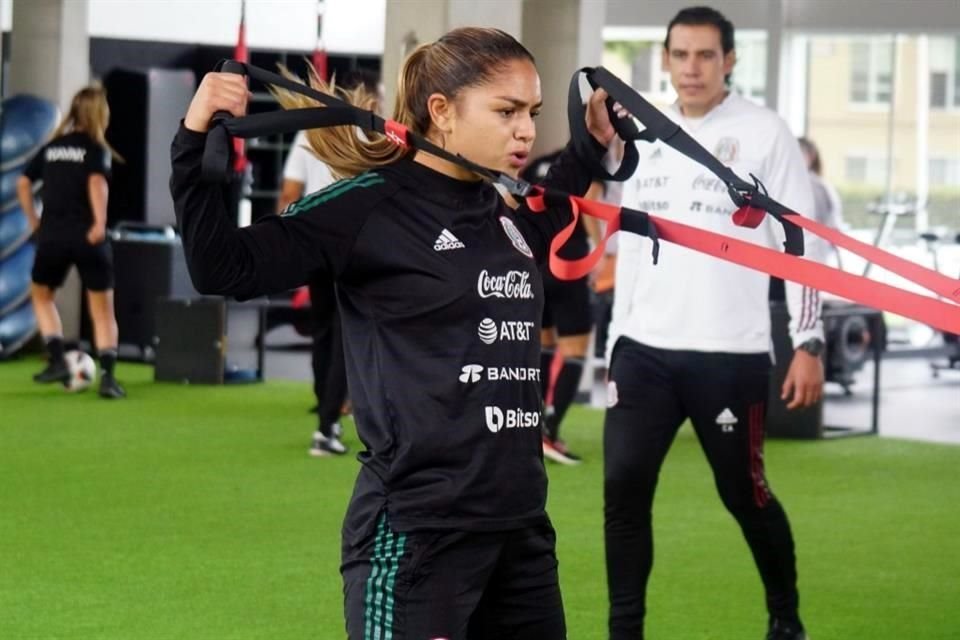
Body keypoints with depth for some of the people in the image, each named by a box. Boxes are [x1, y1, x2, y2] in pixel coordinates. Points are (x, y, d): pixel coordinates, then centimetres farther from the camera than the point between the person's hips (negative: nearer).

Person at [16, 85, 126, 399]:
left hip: (52, 237, 3)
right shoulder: (97, 149, -1)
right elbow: (97, 182, -19)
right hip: (87, 237, -3)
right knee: (102, 310, 6)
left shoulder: (51, 147, 13)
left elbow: (23, 183, 10)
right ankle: (108, 375, -7)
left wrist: (33, 221, 16)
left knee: (41, 295, 25)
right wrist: (100, 223, -22)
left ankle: (57, 359, 11)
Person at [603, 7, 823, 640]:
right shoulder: (649, 137, 11)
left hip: (730, 355, -4)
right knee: (623, 489, -4)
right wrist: (617, 344, 15)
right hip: (645, 350, 4)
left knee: (744, 494, 6)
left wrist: (809, 344, -12)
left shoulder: (764, 133, -4)